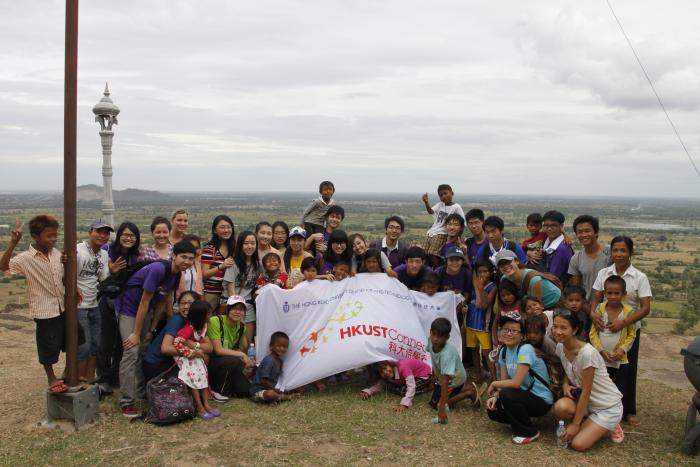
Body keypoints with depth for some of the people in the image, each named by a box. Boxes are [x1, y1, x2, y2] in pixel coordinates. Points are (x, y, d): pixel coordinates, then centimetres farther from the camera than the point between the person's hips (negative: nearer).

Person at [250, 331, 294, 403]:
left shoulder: (280, 361, 8)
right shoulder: (269, 360, -21)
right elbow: (263, 381, -21)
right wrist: (274, 389, -12)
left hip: (270, 388, 10)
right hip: (258, 391, -10)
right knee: (270, 394, -37)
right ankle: (286, 397, -13)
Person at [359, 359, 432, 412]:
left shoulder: (402, 367, -36)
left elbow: (411, 387, -41)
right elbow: (379, 384, -4)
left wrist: (404, 404, -51)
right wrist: (367, 392, -23)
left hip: (424, 375, -8)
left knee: (403, 390, -28)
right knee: (390, 387, -7)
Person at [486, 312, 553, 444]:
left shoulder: (525, 349, -23)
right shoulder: (503, 351, 2)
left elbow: (516, 382, -28)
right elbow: (505, 381, 2)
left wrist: (494, 384, -13)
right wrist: (495, 396, -17)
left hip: (541, 400, -7)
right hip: (524, 396, 7)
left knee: (507, 394, -29)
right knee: (492, 410, -9)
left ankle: (530, 432, -8)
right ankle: (519, 422, 17)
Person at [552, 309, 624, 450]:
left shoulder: (587, 353, -29)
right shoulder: (560, 347, -7)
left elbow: (586, 391, -23)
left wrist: (575, 425, -18)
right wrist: (566, 384, -12)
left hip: (608, 406, -6)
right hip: (587, 401, 6)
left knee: (578, 444, -18)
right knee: (560, 407, -26)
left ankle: (609, 425, 8)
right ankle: (590, 424, 4)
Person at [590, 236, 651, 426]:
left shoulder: (640, 277, -8)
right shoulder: (603, 273, 0)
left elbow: (645, 308, -12)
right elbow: (596, 298, 2)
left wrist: (623, 322, -25)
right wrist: (593, 313, -21)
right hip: (605, 328, 2)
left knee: (628, 371, 9)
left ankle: (629, 411, 24)